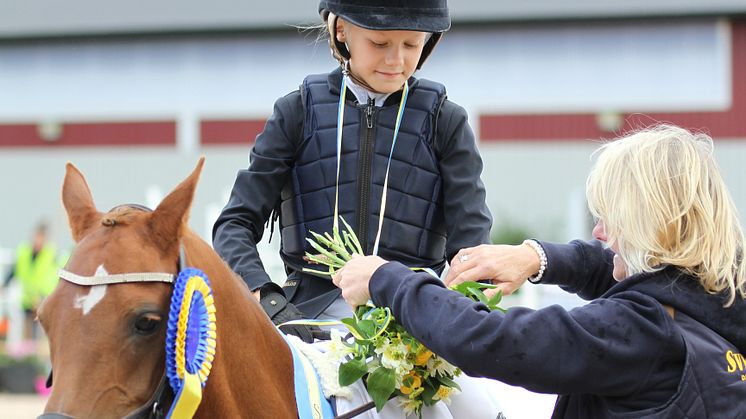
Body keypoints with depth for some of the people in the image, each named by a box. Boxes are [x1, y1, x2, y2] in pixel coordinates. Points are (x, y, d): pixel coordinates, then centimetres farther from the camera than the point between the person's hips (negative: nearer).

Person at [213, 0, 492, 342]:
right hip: (313, 306, 1)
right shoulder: (299, 113, 9)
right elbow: (236, 224, 5)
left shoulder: (445, 122, 10)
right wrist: (265, 297, -16)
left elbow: (470, 240, 3)